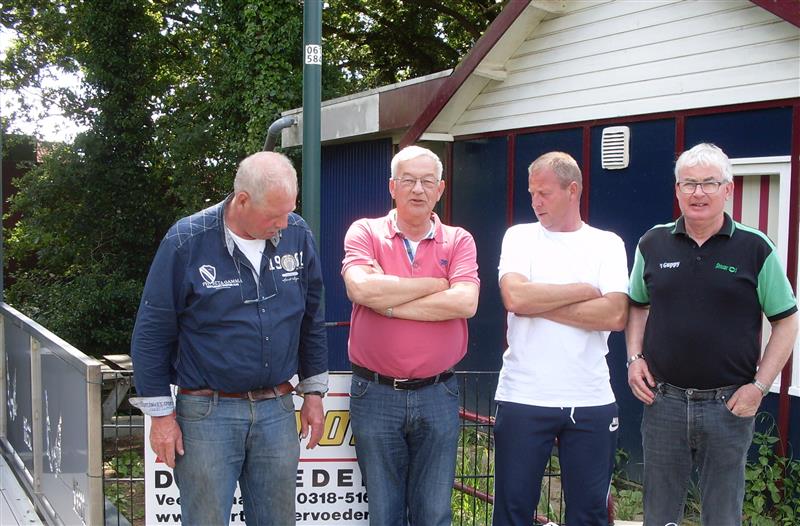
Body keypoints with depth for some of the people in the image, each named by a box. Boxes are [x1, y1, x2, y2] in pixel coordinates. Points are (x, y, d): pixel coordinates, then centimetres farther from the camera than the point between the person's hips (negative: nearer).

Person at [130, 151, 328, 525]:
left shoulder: (297, 234, 0)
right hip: (207, 411, -3)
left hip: (277, 410, 4)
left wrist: (314, 392, 12)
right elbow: (152, 333, -5)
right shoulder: (186, 241, -11)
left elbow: (311, 320, 11)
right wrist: (161, 414, -4)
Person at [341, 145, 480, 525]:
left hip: (437, 395, 1)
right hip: (375, 394, -1)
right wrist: (434, 284, -10)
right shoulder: (365, 232, 1)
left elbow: (465, 303, -14)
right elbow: (360, 287, -19)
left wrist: (387, 303, -14)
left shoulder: (458, 241, 4)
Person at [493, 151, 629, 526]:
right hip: (523, 398, 0)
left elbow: (616, 315, -11)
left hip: (591, 402, 1)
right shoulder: (520, 236, 5)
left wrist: (538, 305, -10)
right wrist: (586, 290, -8)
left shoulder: (607, 244, 4)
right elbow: (514, 297, -14)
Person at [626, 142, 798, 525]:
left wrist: (760, 386, -8)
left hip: (728, 405, -2)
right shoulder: (653, 244, 3)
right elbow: (637, 305, 16)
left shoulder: (755, 248, -4)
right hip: (663, 401, 2)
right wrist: (634, 358, 1)